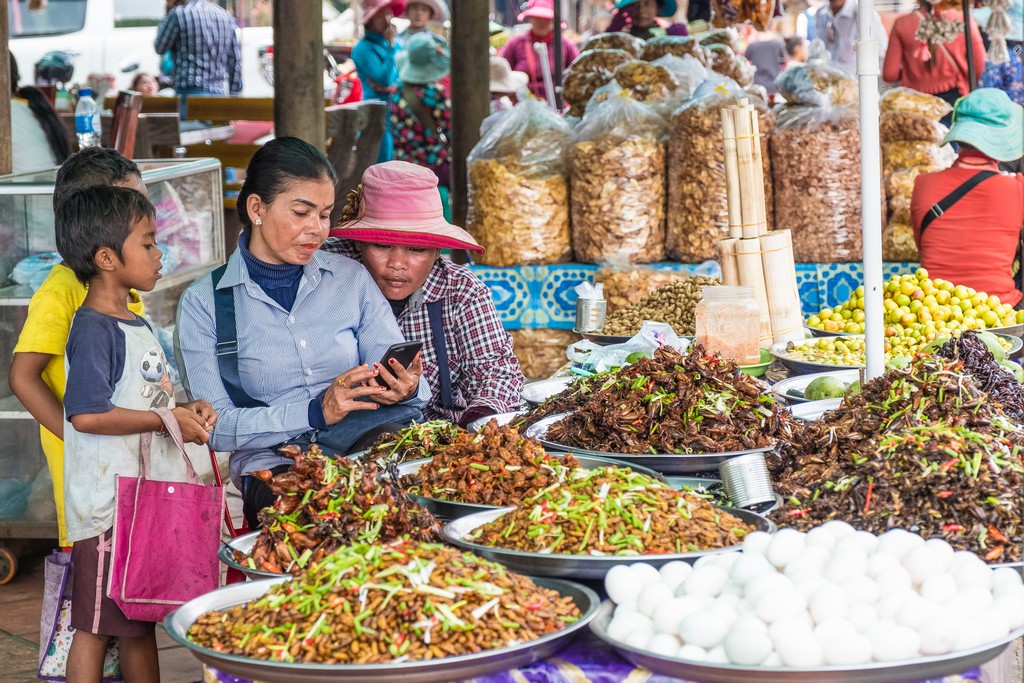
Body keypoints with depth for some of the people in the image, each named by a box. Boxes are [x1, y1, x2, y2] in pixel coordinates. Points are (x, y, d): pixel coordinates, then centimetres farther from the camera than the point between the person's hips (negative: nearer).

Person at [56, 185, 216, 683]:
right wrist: (168, 420, -18)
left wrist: (186, 411, 7)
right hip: (109, 505, -9)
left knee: (141, 624, 14)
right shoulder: (93, 329, -14)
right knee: (96, 627, -3)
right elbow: (87, 414, -24)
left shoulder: (137, 325, 16)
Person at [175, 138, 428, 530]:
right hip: (274, 461, -4)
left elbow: (401, 377, 12)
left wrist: (406, 389, -14)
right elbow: (216, 427, -5)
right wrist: (317, 412, -17)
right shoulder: (204, 304, 3)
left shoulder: (351, 279, 13)